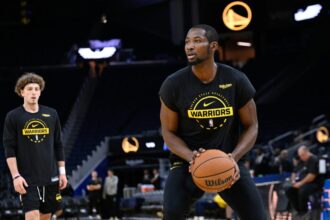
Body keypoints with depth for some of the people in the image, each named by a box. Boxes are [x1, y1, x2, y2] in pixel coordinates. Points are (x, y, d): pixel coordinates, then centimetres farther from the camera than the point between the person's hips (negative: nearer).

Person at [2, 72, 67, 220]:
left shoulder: (51, 114, 8)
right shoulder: (13, 117, -2)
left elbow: (58, 146, 13)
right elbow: (9, 150, -4)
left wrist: (62, 171, 9)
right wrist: (15, 176, -12)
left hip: (50, 177, 4)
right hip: (27, 179, -4)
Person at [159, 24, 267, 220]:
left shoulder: (236, 81, -9)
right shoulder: (174, 85, -10)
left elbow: (251, 126, -1)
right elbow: (169, 132, -2)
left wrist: (234, 157, -20)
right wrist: (191, 157, -22)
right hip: (188, 161, -1)